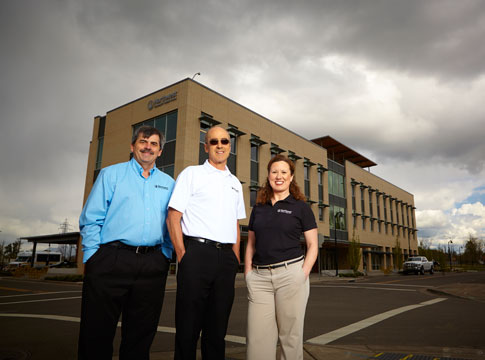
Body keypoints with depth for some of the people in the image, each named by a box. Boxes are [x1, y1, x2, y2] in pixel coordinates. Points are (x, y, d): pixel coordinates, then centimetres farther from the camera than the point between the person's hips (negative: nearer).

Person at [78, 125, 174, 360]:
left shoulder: (168, 183, 15)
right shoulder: (111, 174, 8)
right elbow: (91, 219, 2)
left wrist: (165, 257, 5)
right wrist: (92, 258, -6)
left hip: (153, 266, 3)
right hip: (111, 261, -2)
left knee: (141, 334, 12)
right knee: (97, 333, 4)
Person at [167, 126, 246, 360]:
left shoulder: (235, 183, 19)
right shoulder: (192, 174, 4)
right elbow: (173, 217, -3)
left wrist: (235, 260, 11)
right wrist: (183, 256, -10)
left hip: (226, 257, 5)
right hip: (197, 252, -4)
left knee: (218, 327, 12)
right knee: (188, 325, 2)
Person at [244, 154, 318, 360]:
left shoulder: (300, 207, 4)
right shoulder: (258, 208, 15)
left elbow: (313, 245, 3)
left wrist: (303, 274, -9)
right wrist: (248, 274, 6)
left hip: (290, 273, -3)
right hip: (259, 277, 3)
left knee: (290, 335, 4)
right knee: (257, 337, 1)